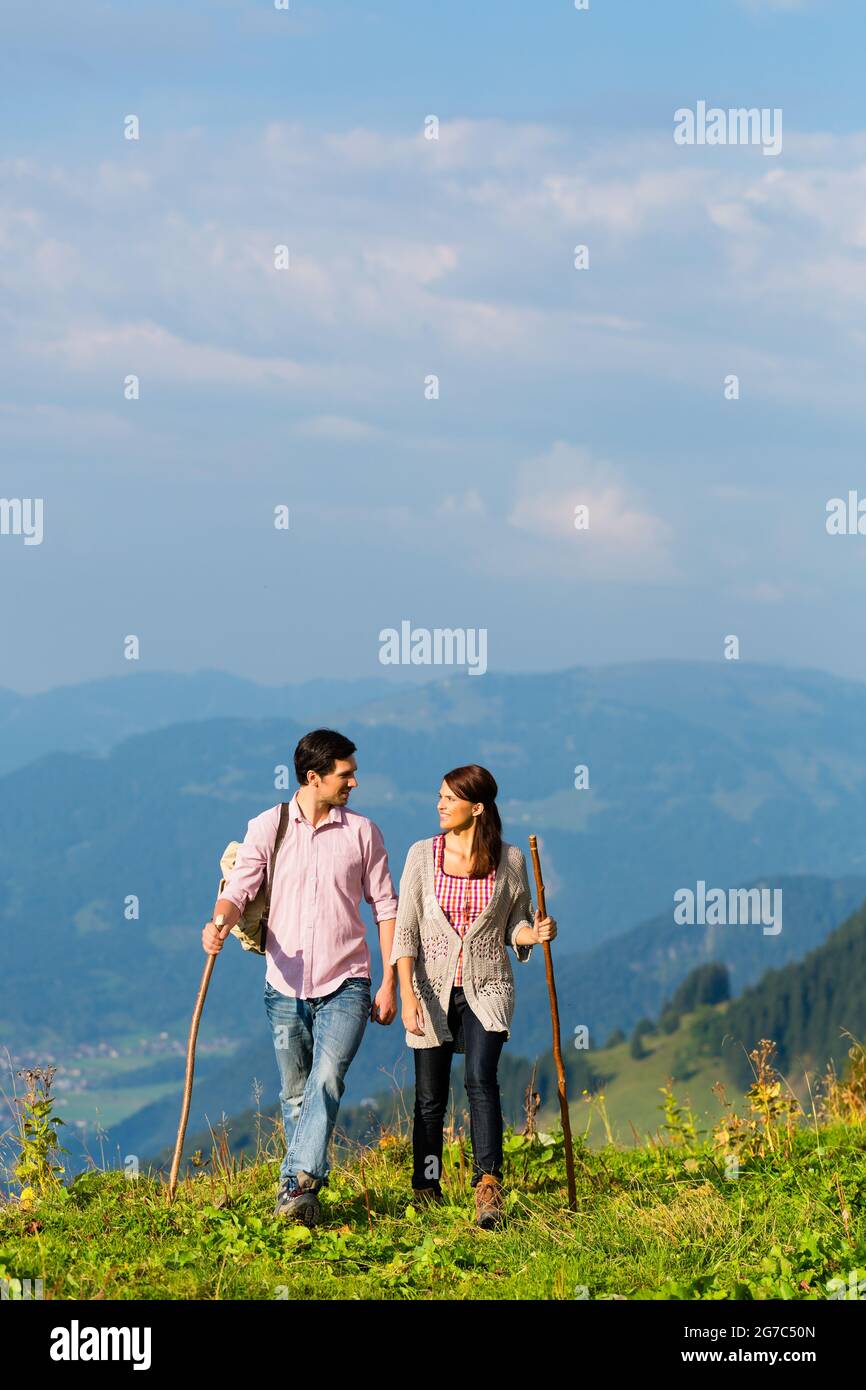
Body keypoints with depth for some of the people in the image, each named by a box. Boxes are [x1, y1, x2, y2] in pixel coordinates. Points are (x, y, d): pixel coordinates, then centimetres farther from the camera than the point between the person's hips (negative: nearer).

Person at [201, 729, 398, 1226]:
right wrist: (220, 923, -29)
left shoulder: (362, 832, 4)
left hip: (345, 984, -2)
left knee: (327, 1080, -20)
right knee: (296, 1094, 9)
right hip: (286, 985, 2)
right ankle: (305, 1195, 21)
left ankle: (299, 1183, -29)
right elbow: (239, 890, -5)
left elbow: (386, 907, 8)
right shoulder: (267, 828, 3)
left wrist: (390, 983, 3)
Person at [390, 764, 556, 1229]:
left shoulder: (509, 859, 1)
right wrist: (406, 992, -12)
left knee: (480, 1078, -22)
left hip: (486, 987, -1)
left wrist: (535, 933, -14)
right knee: (430, 1097, 4)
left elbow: (515, 928, 10)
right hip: (432, 987, 1)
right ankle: (426, 1195, 17)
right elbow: (405, 928, -2)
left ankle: (488, 1184, -28)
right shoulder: (423, 855, 1)